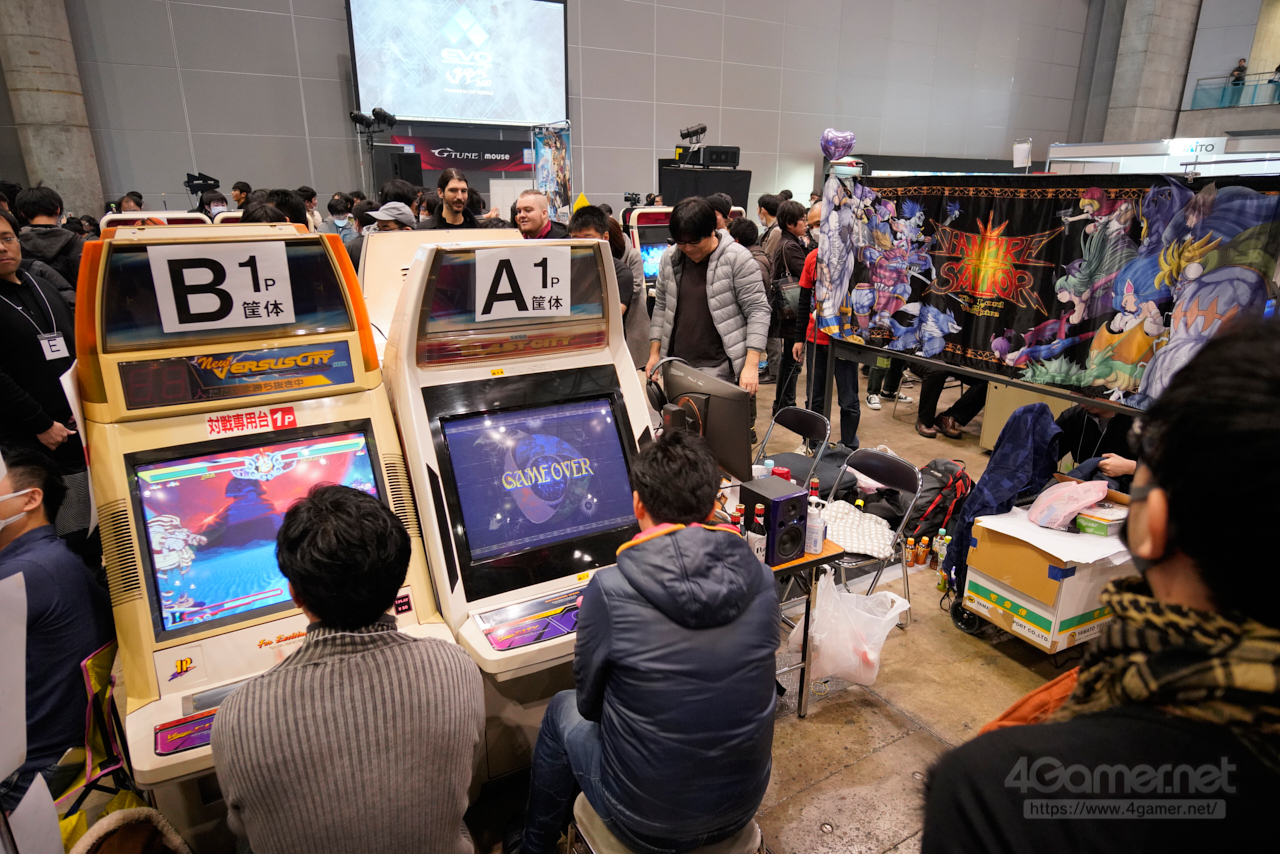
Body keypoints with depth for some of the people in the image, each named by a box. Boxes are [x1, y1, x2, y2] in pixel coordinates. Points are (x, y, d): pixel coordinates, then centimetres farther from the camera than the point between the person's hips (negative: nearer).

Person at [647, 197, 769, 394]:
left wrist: (751, 365, -16)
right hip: (676, 364, 5)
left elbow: (757, 311, -10)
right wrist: (654, 353, 11)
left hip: (718, 368, -5)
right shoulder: (670, 258, 7)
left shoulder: (738, 259, -9)